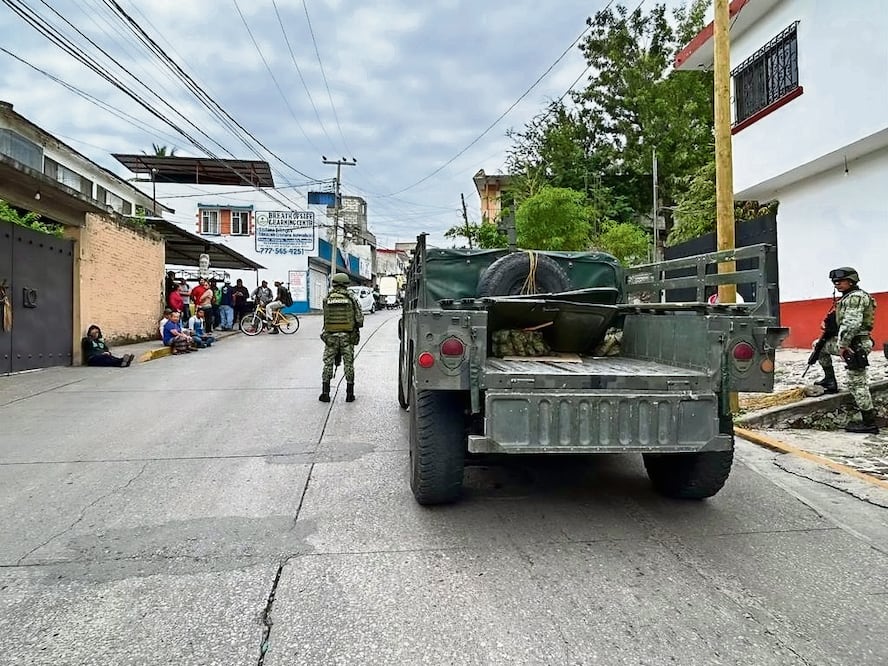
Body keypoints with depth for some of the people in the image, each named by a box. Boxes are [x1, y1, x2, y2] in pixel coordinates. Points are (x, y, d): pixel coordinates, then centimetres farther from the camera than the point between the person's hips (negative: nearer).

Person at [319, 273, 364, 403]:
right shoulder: (350, 298, -3)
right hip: (347, 336, -1)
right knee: (348, 364, 7)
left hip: (330, 335, 1)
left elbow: (325, 318, 4)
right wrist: (355, 327, 13)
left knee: (328, 364, 9)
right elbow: (359, 318, -5)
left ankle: (325, 393, 7)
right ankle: (349, 394, 9)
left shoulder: (327, 298, 1)